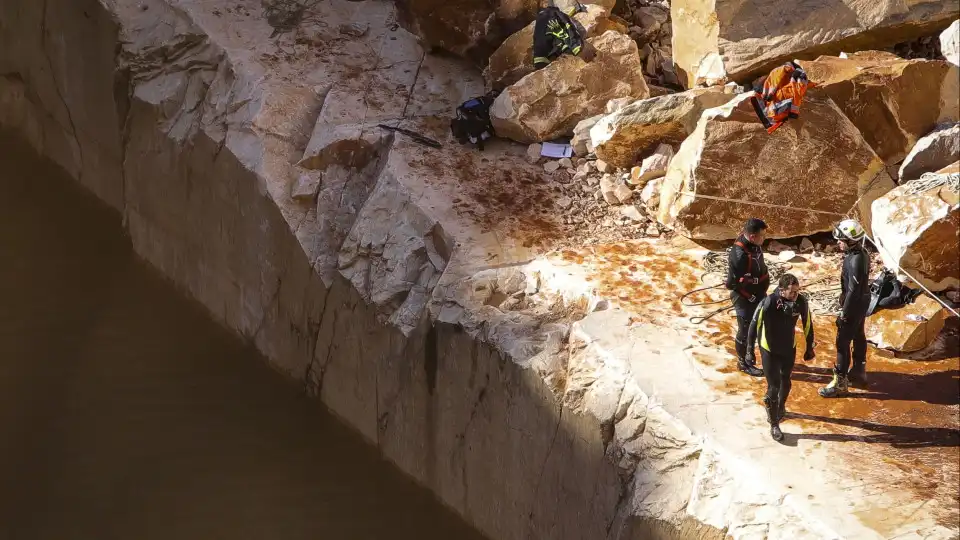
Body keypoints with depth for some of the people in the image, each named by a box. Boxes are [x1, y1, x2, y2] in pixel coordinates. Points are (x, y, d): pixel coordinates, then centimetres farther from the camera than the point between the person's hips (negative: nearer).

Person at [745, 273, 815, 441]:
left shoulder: (801, 302, -20)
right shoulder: (767, 303, -31)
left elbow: (807, 325, -3)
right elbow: (754, 325, -17)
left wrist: (809, 348, 6)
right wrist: (750, 351, -12)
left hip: (789, 349, 4)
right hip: (769, 350, -4)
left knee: (785, 381, 24)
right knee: (773, 386, -3)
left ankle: (781, 407, 52)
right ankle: (774, 425, 13)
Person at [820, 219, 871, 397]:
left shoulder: (855, 261, -30)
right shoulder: (862, 253, 0)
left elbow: (853, 290, -27)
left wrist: (844, 314, -20)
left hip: (855, 305, -10)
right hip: (862, 302, 10)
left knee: (843, 342, -3)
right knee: (858, 336, 24)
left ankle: (840, 382, 2)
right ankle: (859, 371, 41)